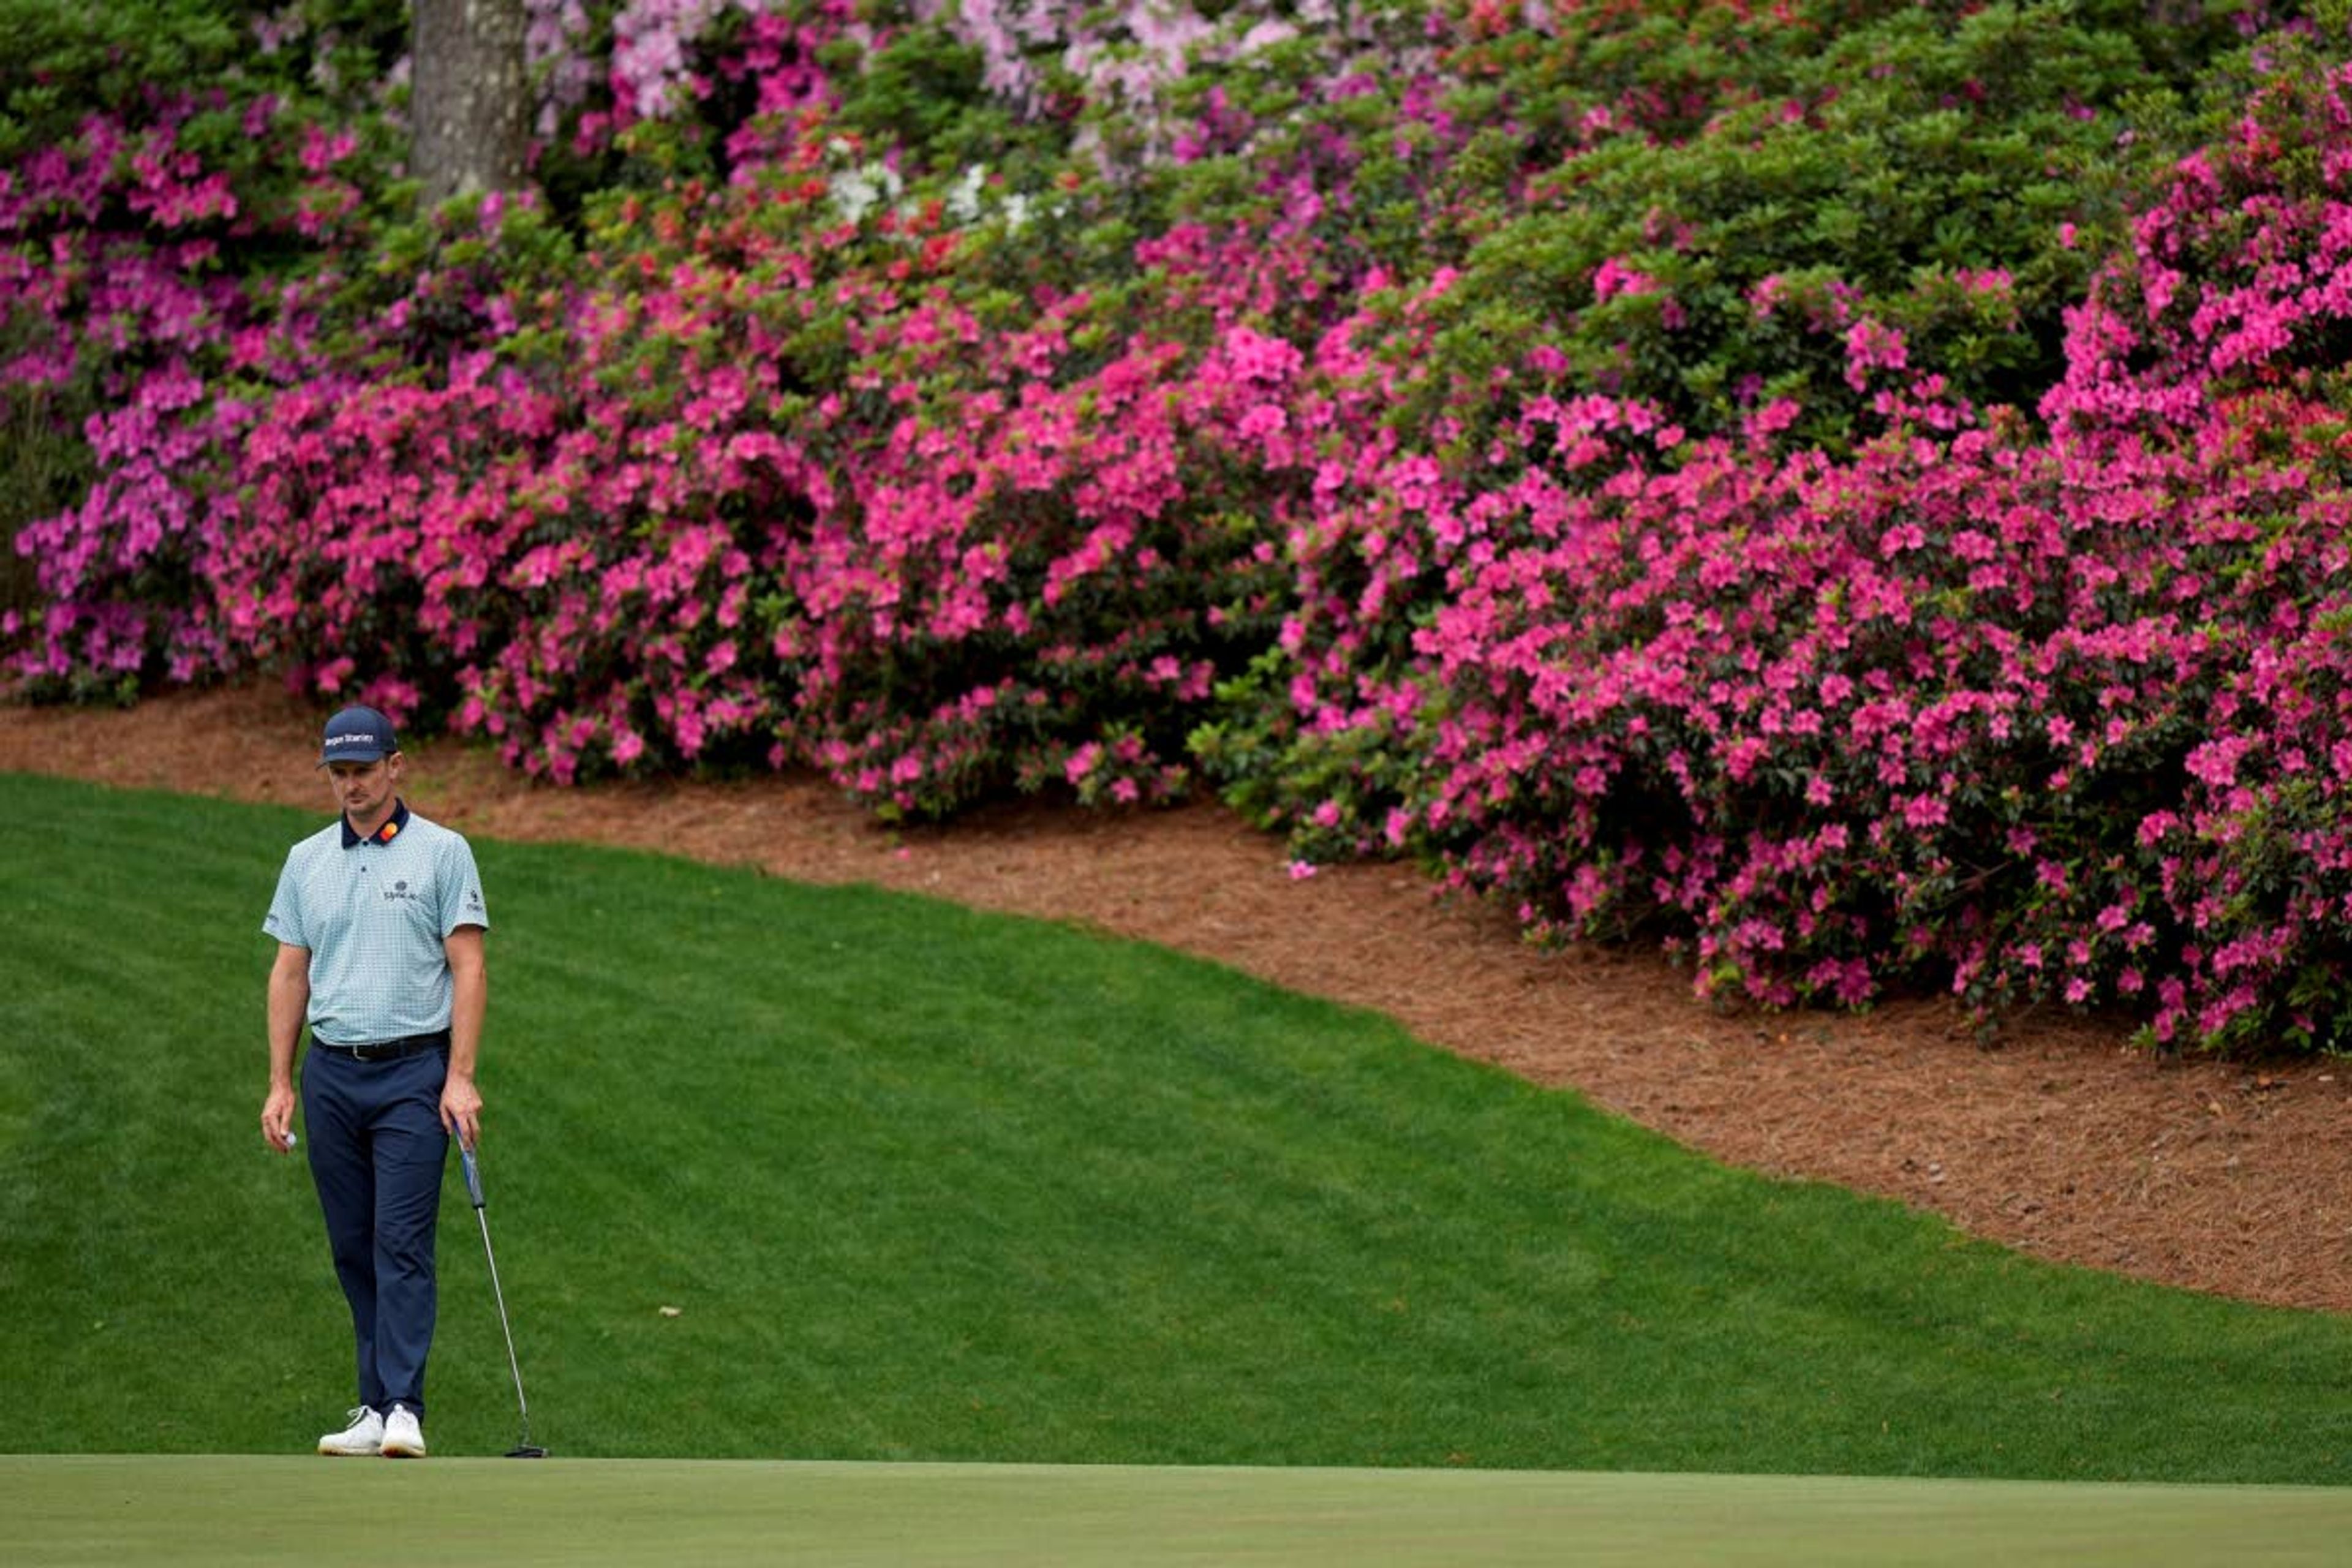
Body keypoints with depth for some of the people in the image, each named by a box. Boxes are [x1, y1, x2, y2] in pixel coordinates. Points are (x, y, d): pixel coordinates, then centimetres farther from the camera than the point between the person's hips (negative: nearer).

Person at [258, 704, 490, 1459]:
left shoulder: (442, 852, -2)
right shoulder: (307, 860, 11)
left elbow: (468, 969, -5)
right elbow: (290, 973, 14)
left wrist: (461, 1078, -12)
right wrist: (280, 1082, 8)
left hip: (413, 1070, -5)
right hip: (331, 1075, 5)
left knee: (402, 1244, -12)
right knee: (353, 1250, 6)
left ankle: (403, 1409, -16)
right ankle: (376, 1408, 12)